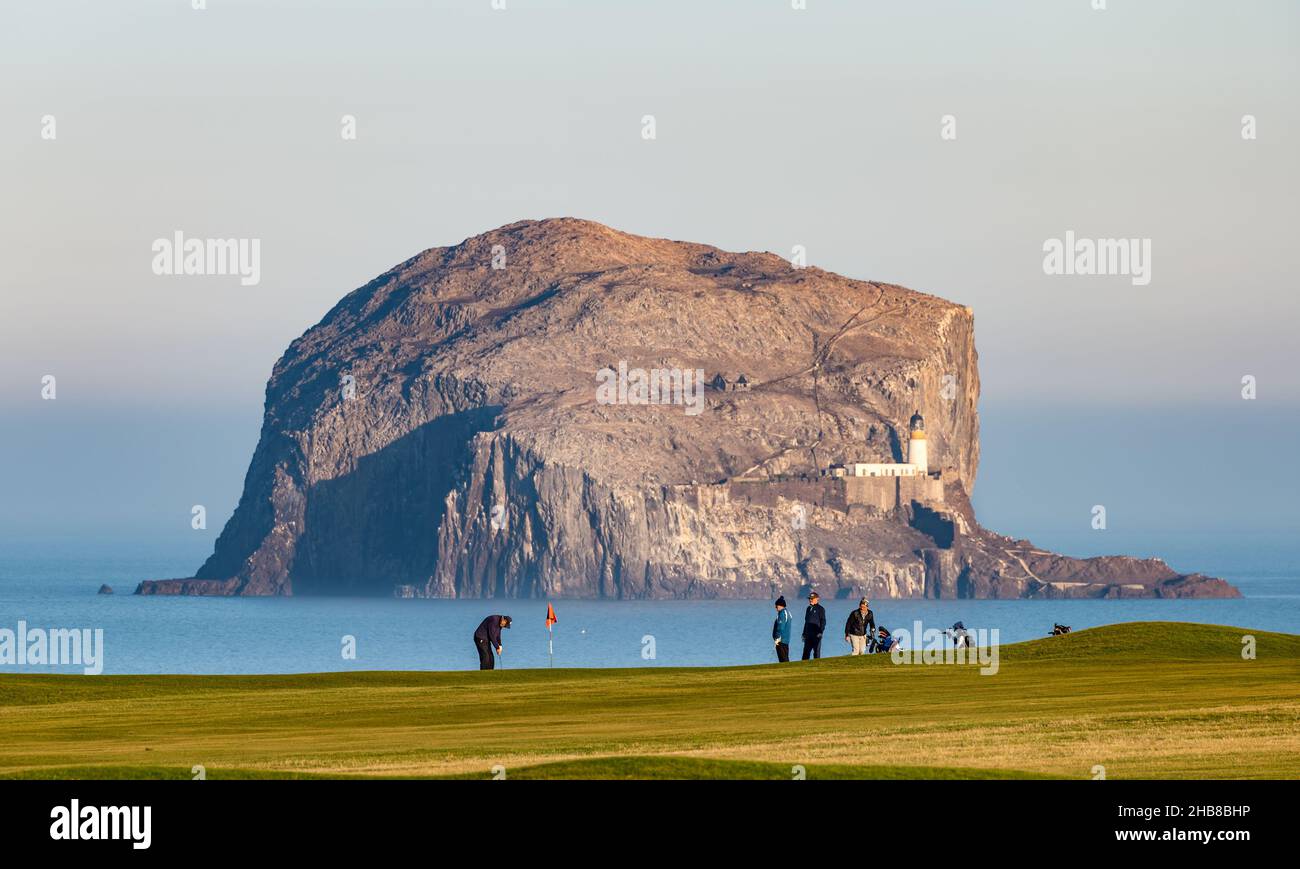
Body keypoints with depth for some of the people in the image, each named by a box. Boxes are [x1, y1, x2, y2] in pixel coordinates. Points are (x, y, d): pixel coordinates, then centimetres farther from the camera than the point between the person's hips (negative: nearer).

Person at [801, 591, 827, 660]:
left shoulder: (820, 609, -4)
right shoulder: (809, 609, 17)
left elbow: (823, 621, -9)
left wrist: (821, 632, -18)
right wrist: (804, 633, 19)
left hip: (816, 635, -7)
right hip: (808, 635, 7)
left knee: (816, 652, -4)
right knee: (806, 652, 4)